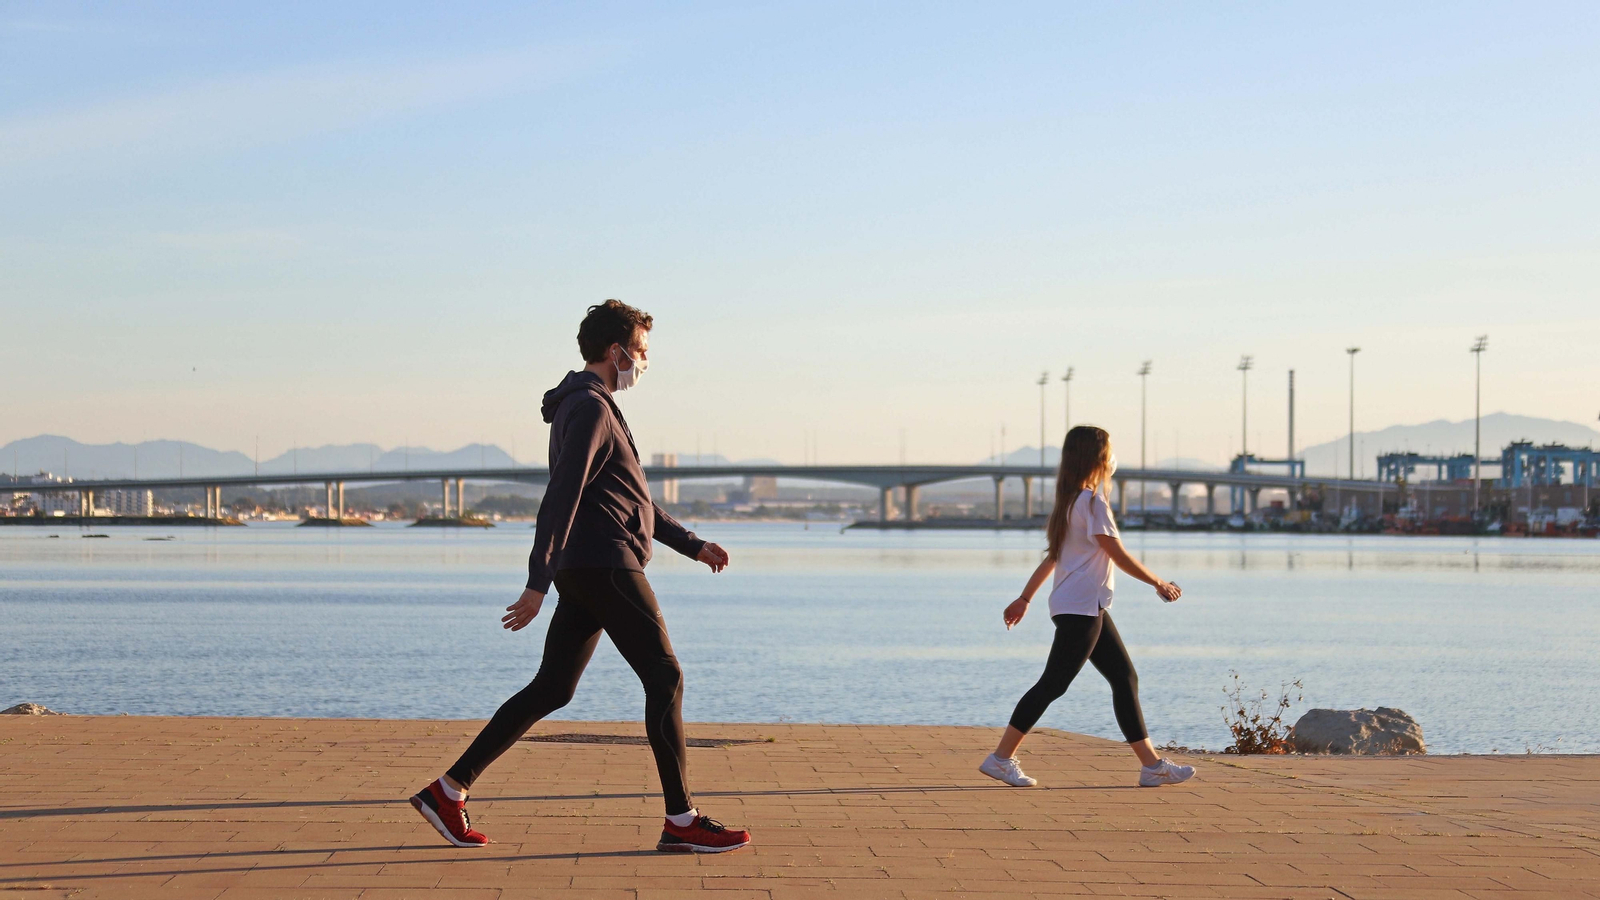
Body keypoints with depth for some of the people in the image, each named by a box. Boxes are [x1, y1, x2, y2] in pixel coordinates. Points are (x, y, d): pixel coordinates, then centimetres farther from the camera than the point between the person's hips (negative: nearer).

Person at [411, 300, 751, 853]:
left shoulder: (592, 407, 22)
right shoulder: (589, 408, -12)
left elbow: (633, 498, 28)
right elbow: (561, 497, -20)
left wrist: (692, 545, 25)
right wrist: (538, 584, -26)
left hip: (584, 576, 10)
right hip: (606, 565, -10)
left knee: (551, 690, 8)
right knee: (664, 679, -5)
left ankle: (449, 790, 7)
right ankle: (681, 822, -3)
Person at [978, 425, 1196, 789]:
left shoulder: (1071, 502, 15)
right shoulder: (1092, 502, -14)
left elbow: (1051, 556, 18)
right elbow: (1120, 556, -13)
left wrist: (1025, 599, 19)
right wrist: (1160, 584, -3)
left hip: (1089, 609, 10)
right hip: (1080, 608, -10)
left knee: (1125, 678, 8)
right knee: (1053, 684, -8)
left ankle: (1152, 764, 9)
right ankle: (1001, 758, -5)